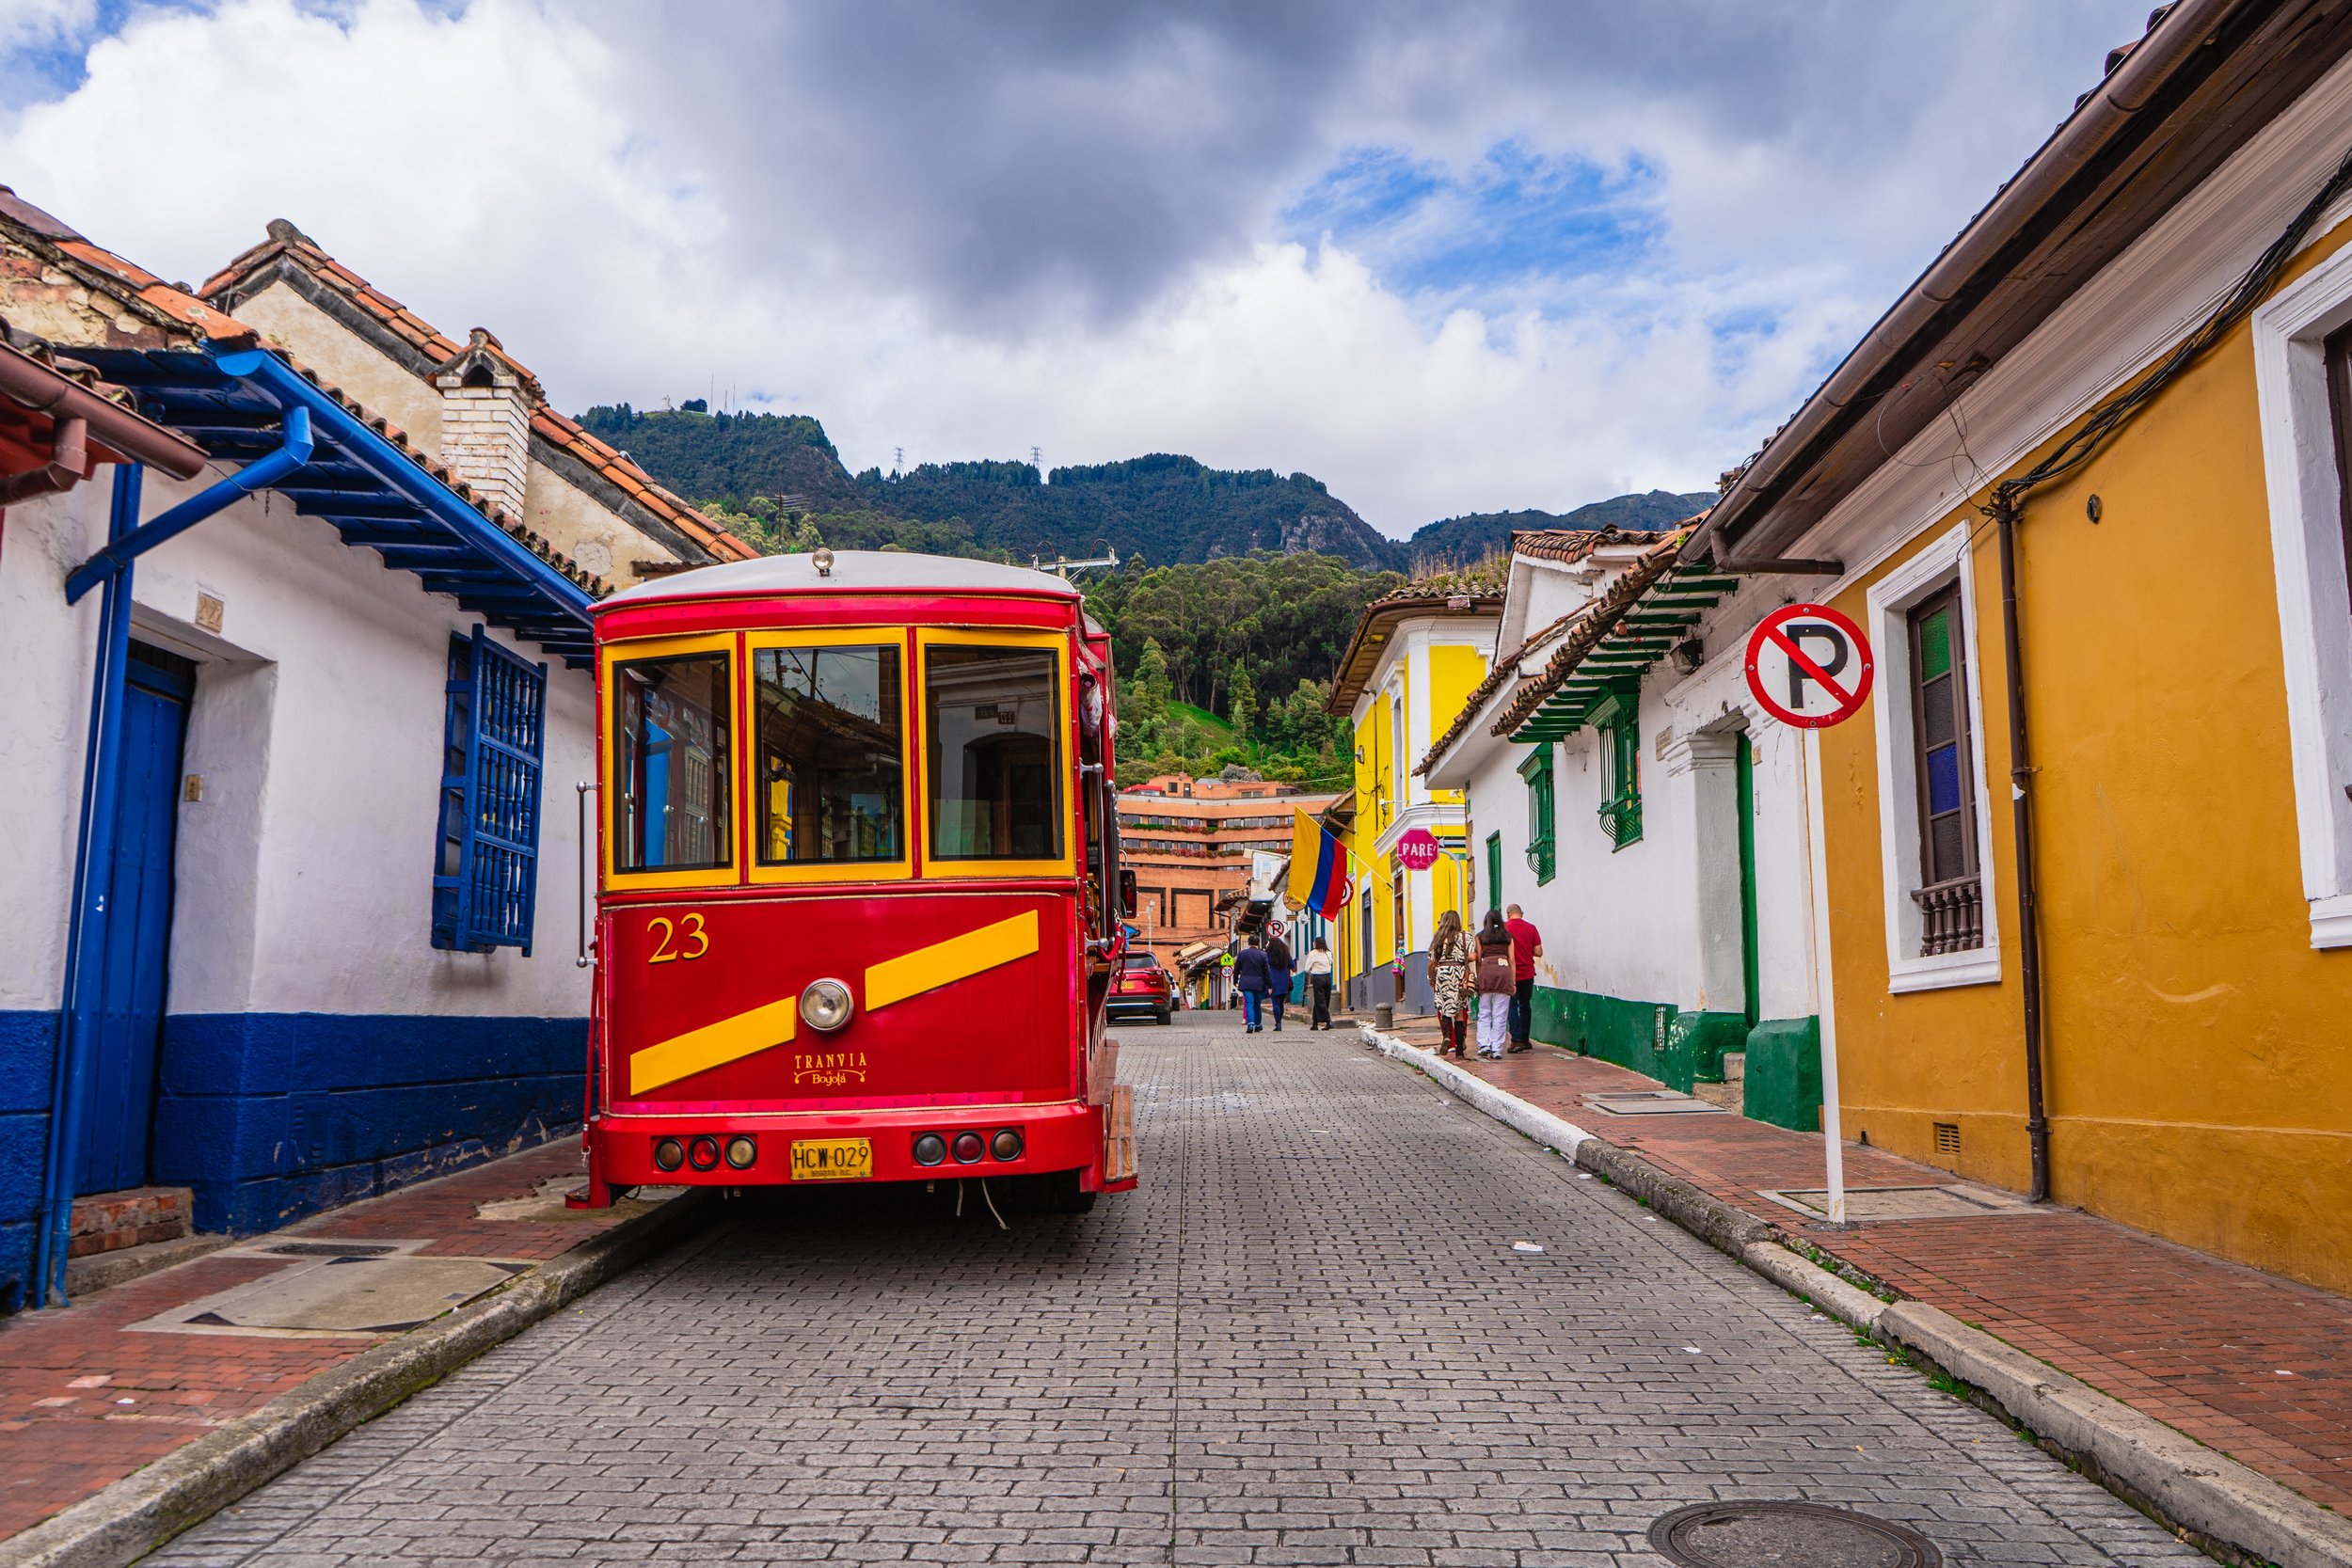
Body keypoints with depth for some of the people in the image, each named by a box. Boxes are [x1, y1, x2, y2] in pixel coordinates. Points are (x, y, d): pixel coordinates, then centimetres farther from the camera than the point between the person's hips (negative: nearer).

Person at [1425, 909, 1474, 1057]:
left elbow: (1432, 962, 6)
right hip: (1459, 974, 0)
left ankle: (1446, 1036, -18)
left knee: (1444, 1009, 8)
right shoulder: (1465, 936, 3)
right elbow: (1472, 956, -9)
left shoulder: (1438, 938, 6)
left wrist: (1431, 978, 19)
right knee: (1460, 1011, 4)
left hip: (1441, 973, 0)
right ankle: (1459, 1047, 3)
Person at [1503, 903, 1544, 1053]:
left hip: (1510, 974, -2)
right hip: (1527, 974, 3)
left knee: (1512, 1007, 1)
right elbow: (1539, 952, -1)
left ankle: (1516, 1040, -10)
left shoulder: (1504, 928, -7)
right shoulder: (1531, 929, -1)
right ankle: (1525, 1040, 19)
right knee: (1525, 1006, 14)